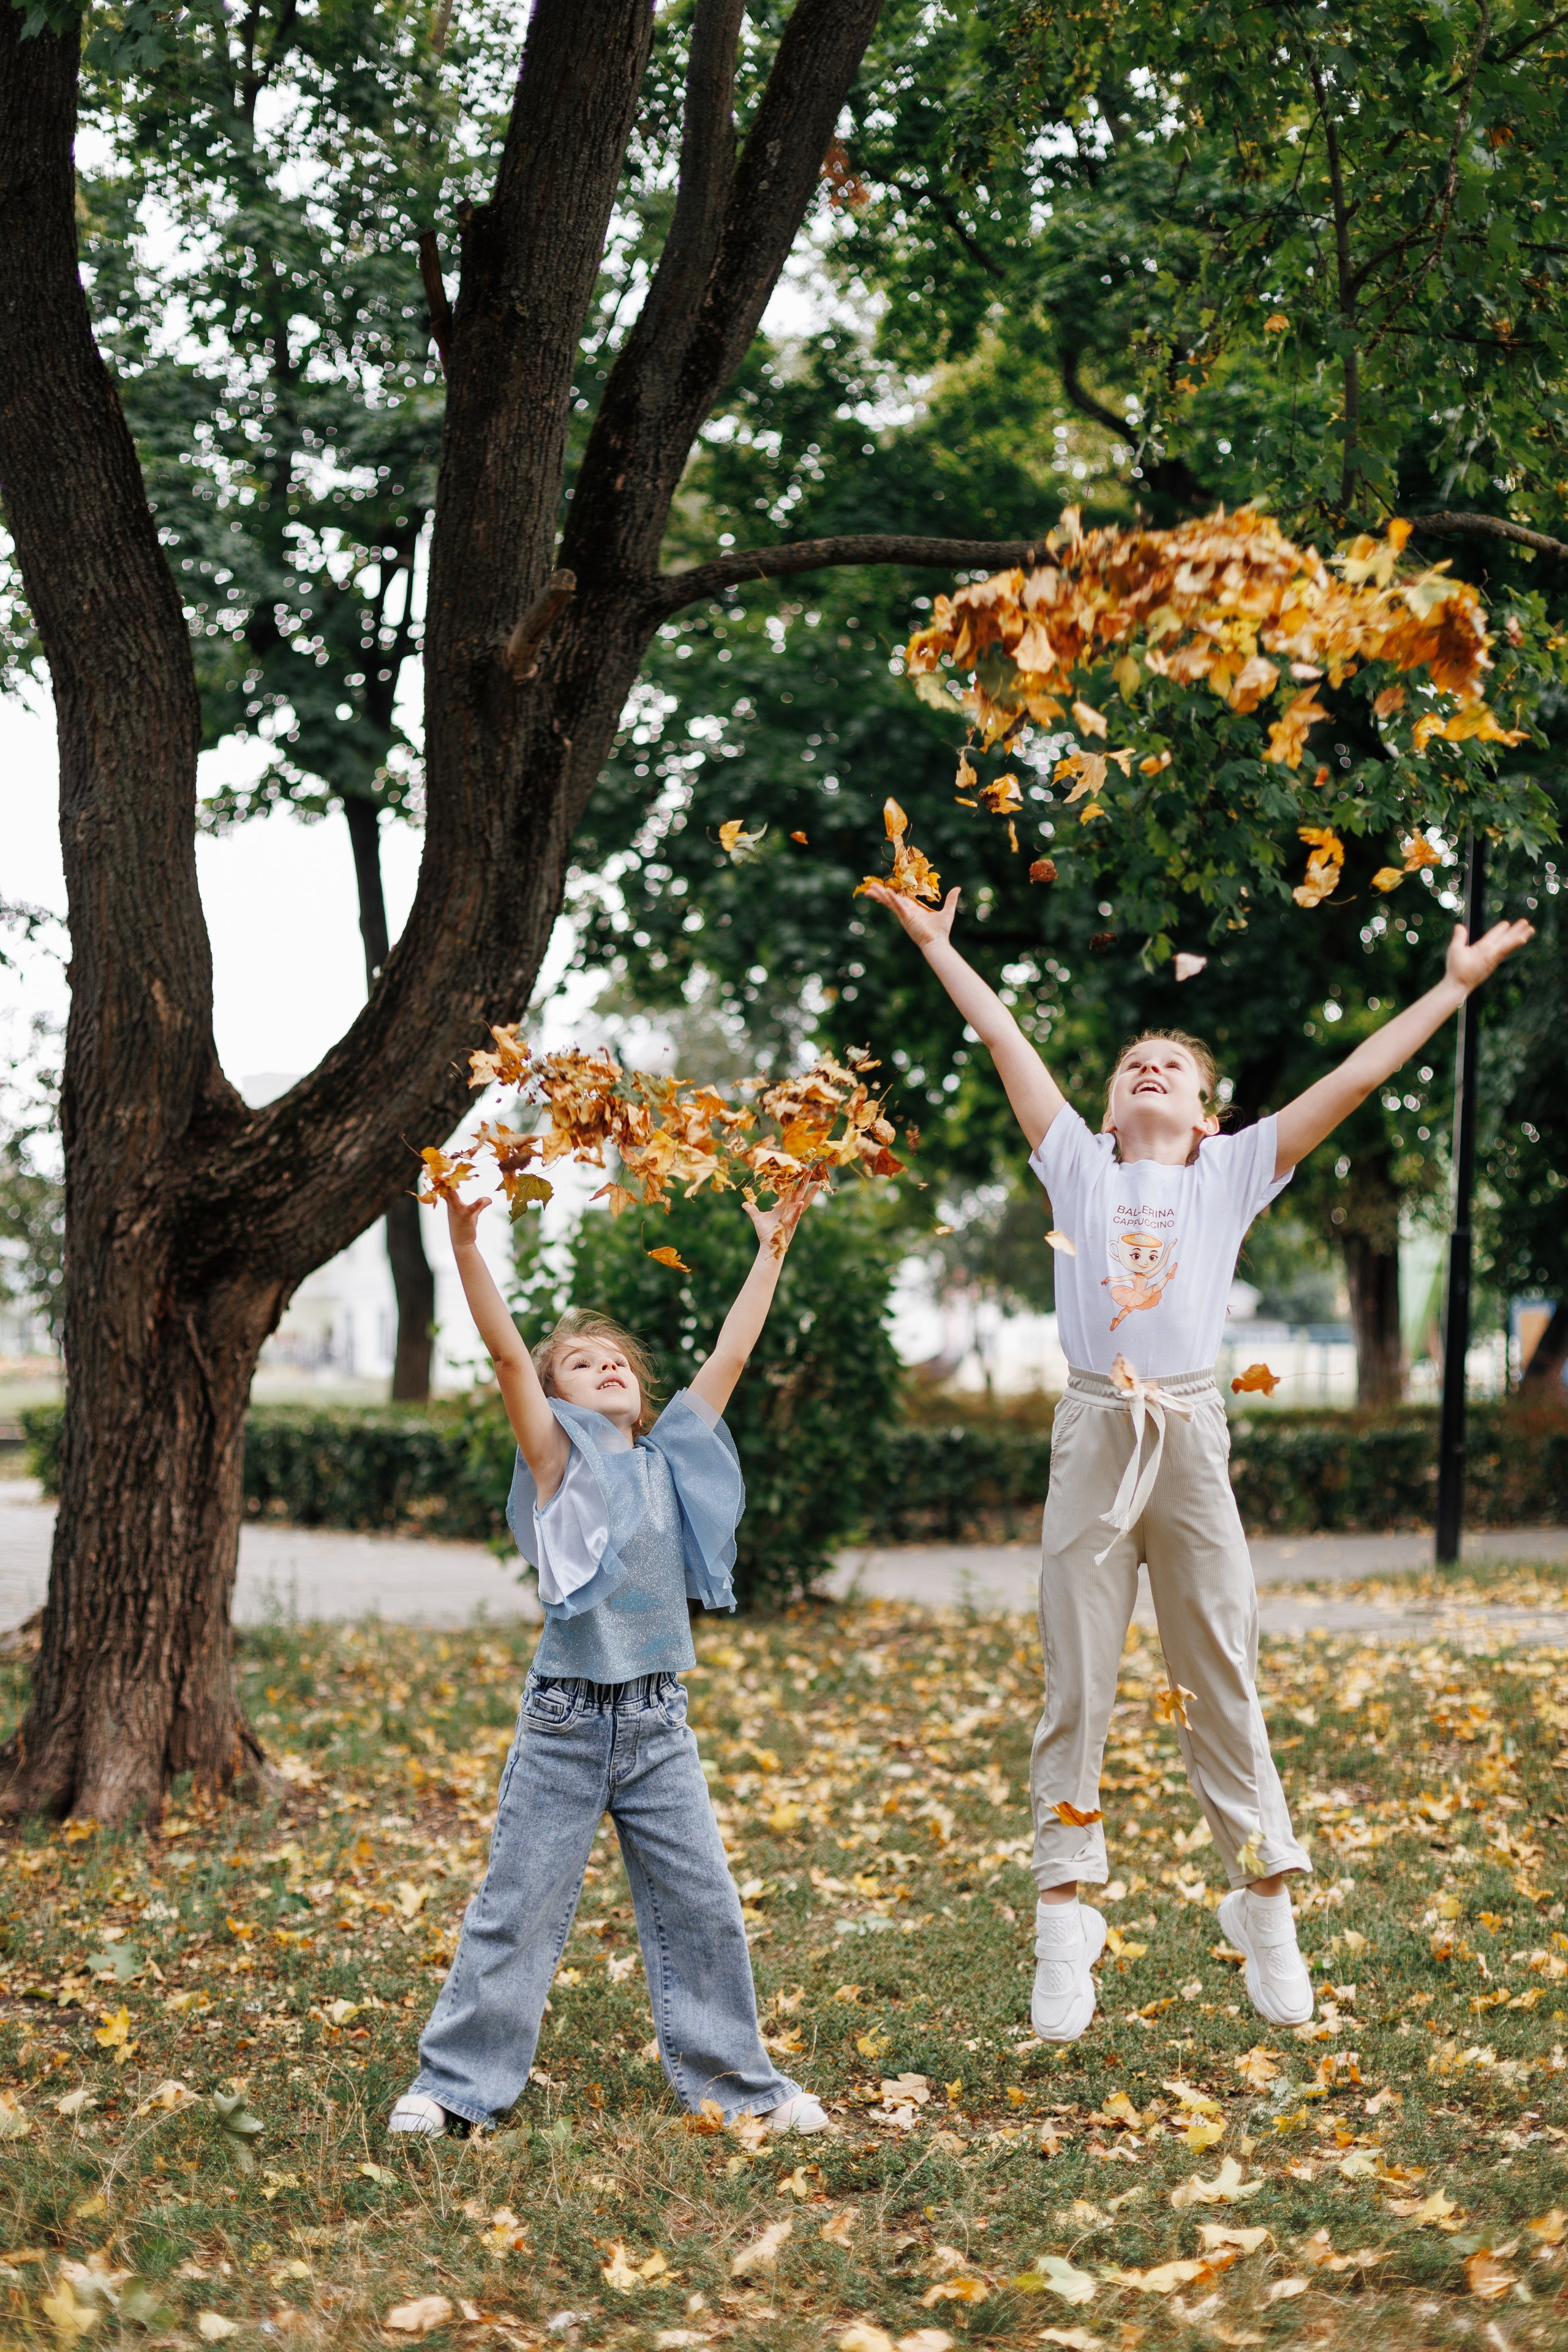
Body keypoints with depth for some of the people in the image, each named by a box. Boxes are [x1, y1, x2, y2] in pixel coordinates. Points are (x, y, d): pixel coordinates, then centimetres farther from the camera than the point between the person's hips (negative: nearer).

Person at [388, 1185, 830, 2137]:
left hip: (659, 1723, 4)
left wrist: (771, 1251, 12)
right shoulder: (559, 1459, -1)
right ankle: (456, 2084, 12)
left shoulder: (671, 1457, 10)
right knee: (518, 1909, 2)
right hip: (567, 1722, -3)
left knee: (702, 1906, 7)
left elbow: (731, 1356, 11)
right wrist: (467, 1244, -22)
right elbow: (507, 1352, -12)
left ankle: (736, 2079, 19)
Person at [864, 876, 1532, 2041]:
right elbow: (1007, 1041, 15)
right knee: (1077, 1682, 2)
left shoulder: (1232, 1173, 11)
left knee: (1219, 1674, 4)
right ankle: (1066, 1919, 7)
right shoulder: (1080, 1164, 12)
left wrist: (1458, 982, 10)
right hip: (1094, 1431, 0)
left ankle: (1267, 1908, 14)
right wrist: (937, 945, 19)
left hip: (1193, 1433, 0)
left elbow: (1353, 1079, 10)